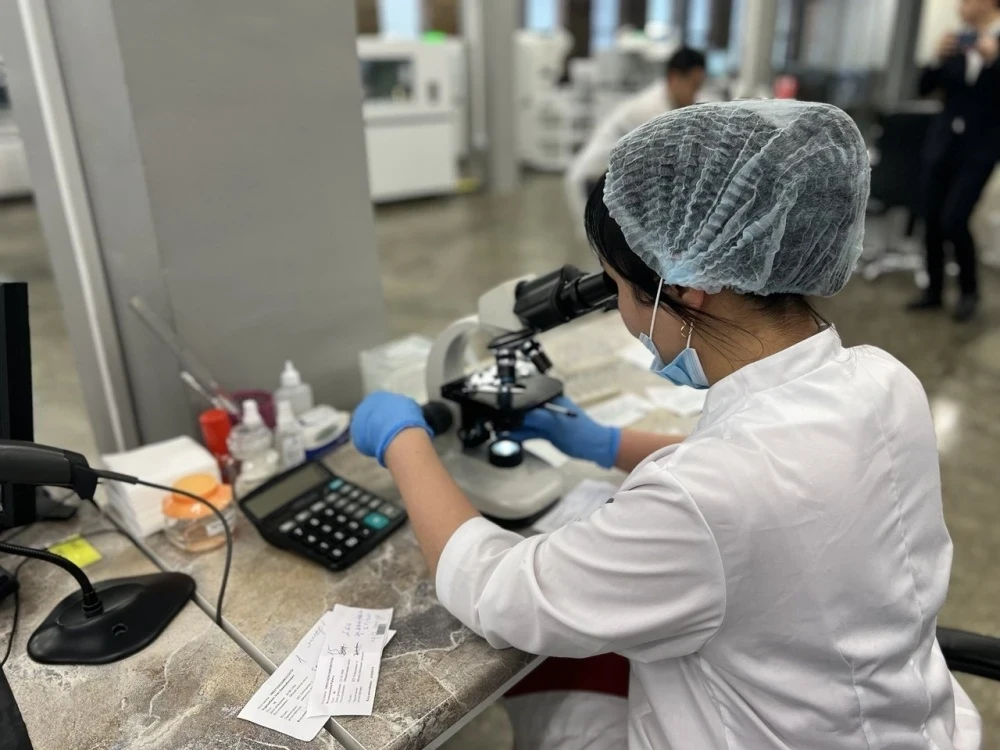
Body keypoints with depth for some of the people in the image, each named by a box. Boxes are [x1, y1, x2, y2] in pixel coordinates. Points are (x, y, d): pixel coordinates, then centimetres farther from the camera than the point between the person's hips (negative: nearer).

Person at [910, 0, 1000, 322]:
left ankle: (969, 290, 10)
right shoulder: (957, 41, 5)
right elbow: (925, 87, 4)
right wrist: (940, 59, -11)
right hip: (943, 141, 4)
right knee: (932, 220, 5)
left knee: (953, 221, -12)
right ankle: (934, 290, 19)